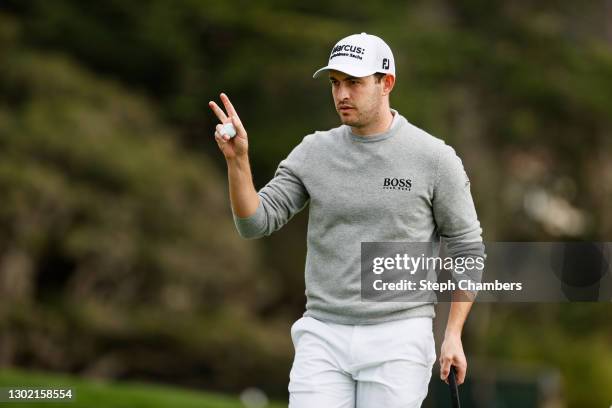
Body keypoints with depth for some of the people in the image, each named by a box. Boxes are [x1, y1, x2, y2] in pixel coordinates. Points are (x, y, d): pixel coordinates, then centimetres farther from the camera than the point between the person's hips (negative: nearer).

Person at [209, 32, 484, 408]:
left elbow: (466, 248, 1)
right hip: (323, 337, 3)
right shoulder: (314, 152, 6)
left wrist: (453, 334, -7)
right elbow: (255, 223, 2)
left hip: (398, 338, -3)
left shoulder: (433, 158, -3)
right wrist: (238, 159, -15)